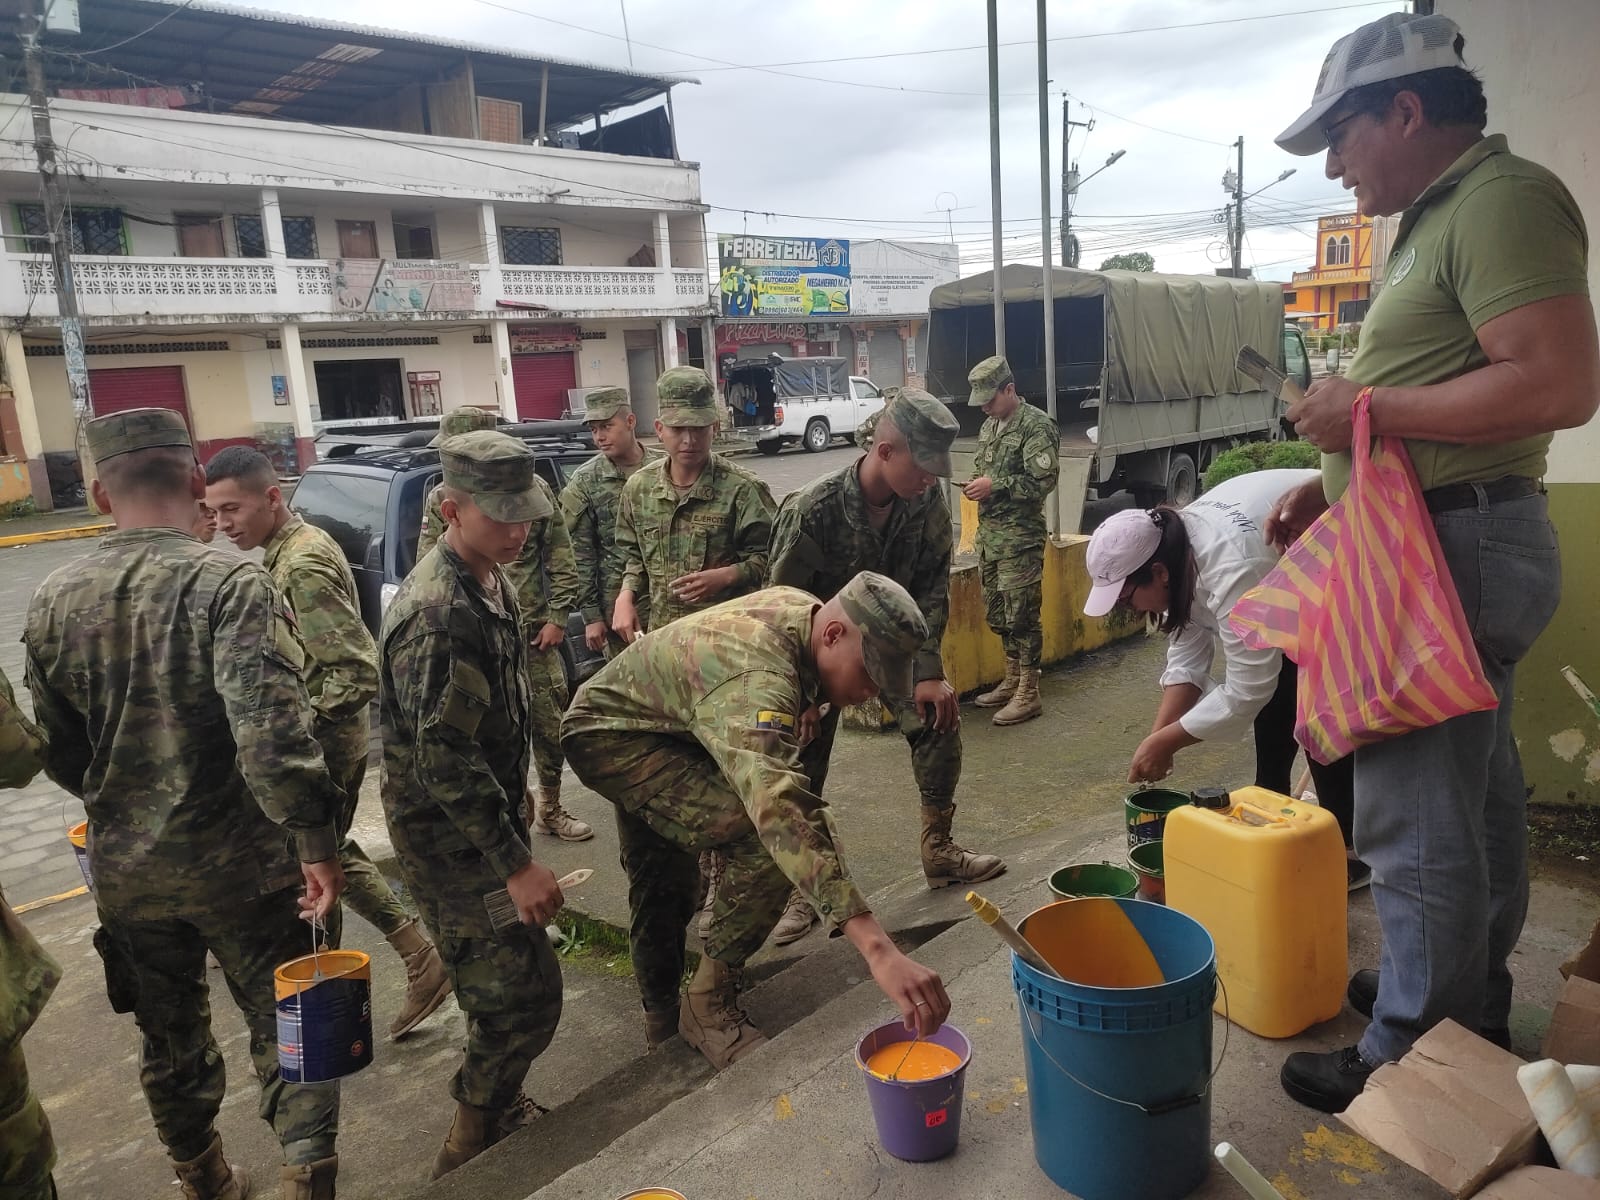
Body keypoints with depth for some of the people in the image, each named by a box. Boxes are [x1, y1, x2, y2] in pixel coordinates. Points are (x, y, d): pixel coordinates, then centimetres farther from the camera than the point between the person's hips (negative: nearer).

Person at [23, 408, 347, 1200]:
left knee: (169, 1037, 22)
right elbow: (272, 734, -27)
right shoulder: (229, 583, -18)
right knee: (284, 1023, 10)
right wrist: (317, 842, -20)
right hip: (234, 861, -5)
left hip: (124, 868, 5)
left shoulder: (54, 600, -1)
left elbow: (56, 751, 7)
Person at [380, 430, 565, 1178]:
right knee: (525, 995, -3)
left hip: (484, 815, 9)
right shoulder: (437, 613, -26)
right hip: (449, 835, -9)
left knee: (500, 985, 20)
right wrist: (516, 863, -26)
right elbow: (443, 757, -28)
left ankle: (497, 1109, 40)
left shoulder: (491, 579, 4)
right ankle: (470, 1150, 18)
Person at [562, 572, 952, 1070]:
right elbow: (781, 813, -54)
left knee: (659, 881, 24)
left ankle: (659, 1012, 45)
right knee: (771, 840, -25)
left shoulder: (802, 606, -11)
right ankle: (710, 1006, -7)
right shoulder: (756, 679, -40)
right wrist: (878, 949, -59)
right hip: (608, 736, -10)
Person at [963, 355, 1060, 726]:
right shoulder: (990, 424, 15)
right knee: (997, 613, 15)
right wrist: (978, 485, 4)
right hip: (989, 534, 8)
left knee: (1021, 615, -4)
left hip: (1020, 537, -8)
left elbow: (1043, 481, -18)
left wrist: (996, 485, -19)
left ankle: (1028, 694, 4)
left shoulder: (1036, 425, -11)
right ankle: (1011, 682, 28)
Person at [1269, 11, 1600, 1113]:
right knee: (1476, 793, 19)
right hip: (1451, 545, 11)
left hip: (1456, 549, -11)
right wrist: (1332, 483, 13)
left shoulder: (1503, 199, -12)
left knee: (1417, 818, -4)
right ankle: (1472, 1001, 35)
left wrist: (1367, 409, -17)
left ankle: (1409, 1065, 9)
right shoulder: (1440, 219, 19)